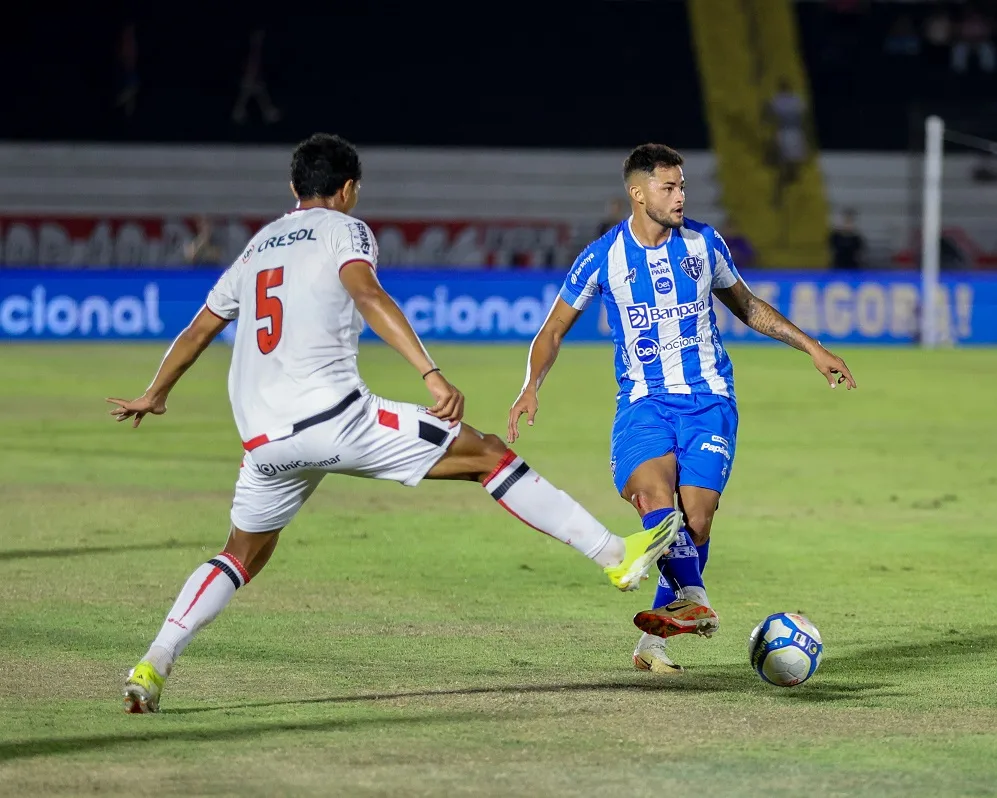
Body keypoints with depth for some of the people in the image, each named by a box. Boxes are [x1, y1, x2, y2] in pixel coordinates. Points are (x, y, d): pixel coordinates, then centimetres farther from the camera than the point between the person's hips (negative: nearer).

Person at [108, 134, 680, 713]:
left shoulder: (257, 247, 25)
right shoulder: (343, 230, 6)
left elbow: (200, 329, 33)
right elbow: (367, 295, -15)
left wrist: (156, 395, 49)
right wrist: (432, 375, -24)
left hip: (265, 441, 6)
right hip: (334, 416, -6)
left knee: (243, 556, 23)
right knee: (488, 454, 0)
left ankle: (151, 668, 7)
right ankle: (617, 555, -6)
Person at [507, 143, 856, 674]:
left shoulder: (703, 243, 5)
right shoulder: (604, 258, -2)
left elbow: (747, 306, 21)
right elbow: (553, 331, 5)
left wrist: (812, 348, 17)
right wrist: (531, 386, -12)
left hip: (709, 400, 1)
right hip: (644, 401, -1)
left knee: (695, 523, -11)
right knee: (654, 496, -30)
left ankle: (651, 642, -1)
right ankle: (695, 602, -34)